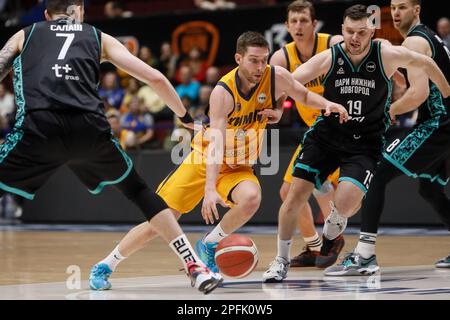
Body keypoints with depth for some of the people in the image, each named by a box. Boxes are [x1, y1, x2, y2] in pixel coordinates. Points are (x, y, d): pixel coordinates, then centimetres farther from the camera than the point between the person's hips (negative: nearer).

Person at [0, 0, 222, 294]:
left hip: (38, 126, -2)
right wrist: (187, 118, 36)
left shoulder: (24, 35, 29)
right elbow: (155, 78, 22)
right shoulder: (99, 37, 28)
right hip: (90, 127, 2)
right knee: (137, 190, 25)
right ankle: (196, 268, 19)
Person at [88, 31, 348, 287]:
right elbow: (215, 144, -32)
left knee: (251, 198, -33)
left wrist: (327, 104, -15)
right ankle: (107, 265, 14)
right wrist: (210, 189, -42)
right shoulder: (223, 92, -25)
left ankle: (209, 245, -9)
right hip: (204, 160, -2)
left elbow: (304, 95, 7)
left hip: (238, 168, 3)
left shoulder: (277, 77, -15)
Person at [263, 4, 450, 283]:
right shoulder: (328, 58, -10)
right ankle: (282, 260, 14)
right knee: (296, 195, -5)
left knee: (346, 203, -22)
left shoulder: (388, 55, -12)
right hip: (326, 134, 2)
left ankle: (337, 216, 19)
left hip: (365, 143, -2)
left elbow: (425, 64, 6)